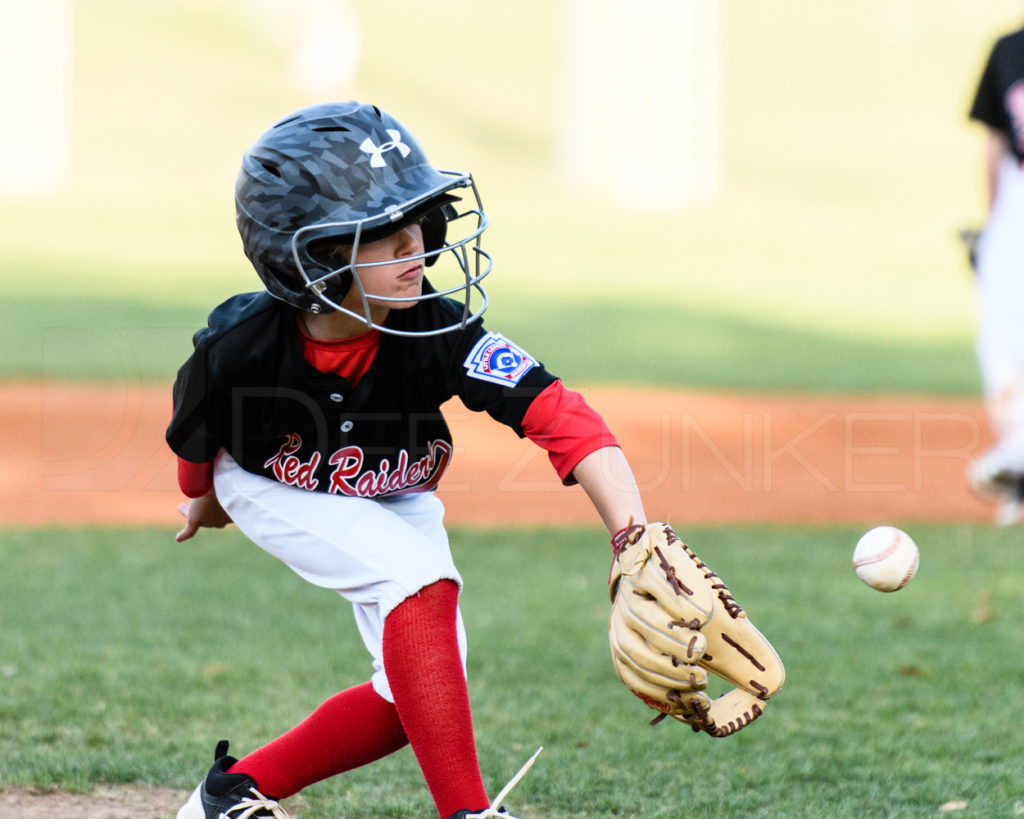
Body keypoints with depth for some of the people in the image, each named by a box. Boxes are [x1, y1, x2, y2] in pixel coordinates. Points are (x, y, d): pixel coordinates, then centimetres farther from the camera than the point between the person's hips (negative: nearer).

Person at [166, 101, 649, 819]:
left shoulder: (438, 334, -35)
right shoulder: (239, 349, -36)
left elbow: (566, 421, -43)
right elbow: (196, 436, -12)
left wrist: (638, 545, -56)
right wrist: (206, 503, 11)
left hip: (393, 497, 4)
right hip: (274, 490, -4)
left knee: (413, 694, -5)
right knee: (422, 579, -29)